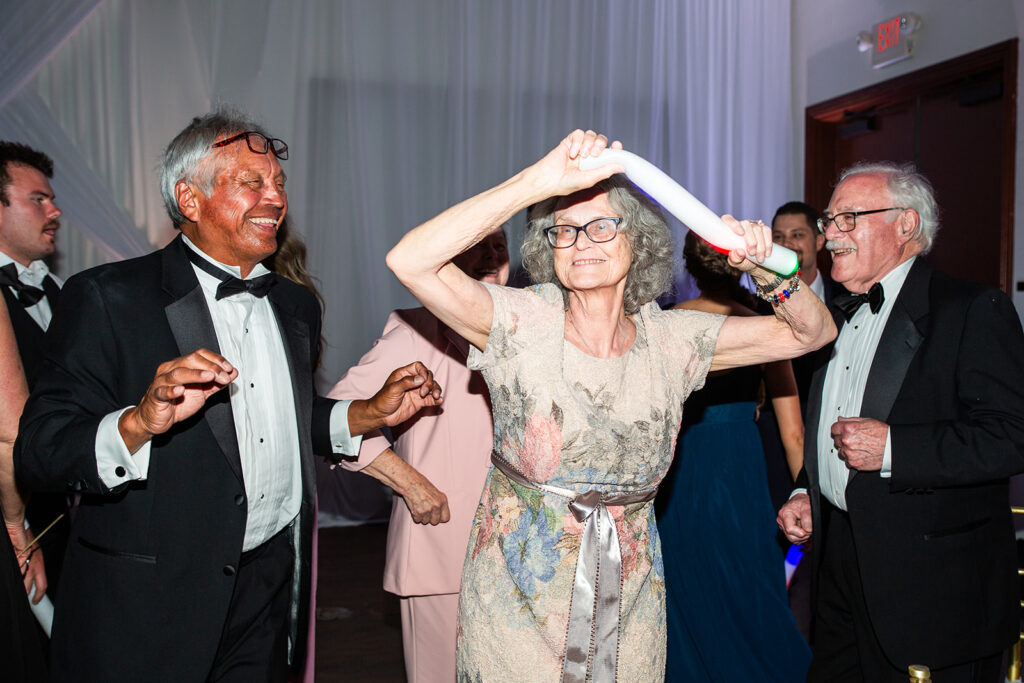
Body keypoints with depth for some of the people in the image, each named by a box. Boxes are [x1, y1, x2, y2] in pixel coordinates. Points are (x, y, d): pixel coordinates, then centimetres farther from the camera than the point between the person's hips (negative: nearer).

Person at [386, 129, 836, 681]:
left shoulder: (669, 340, -4)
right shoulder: (522, 325, -14)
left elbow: (812, 332, 0)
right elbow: (411, 261, -29)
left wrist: (766, 269, -20)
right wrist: (543, 179, -33)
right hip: (519, 596, -2)